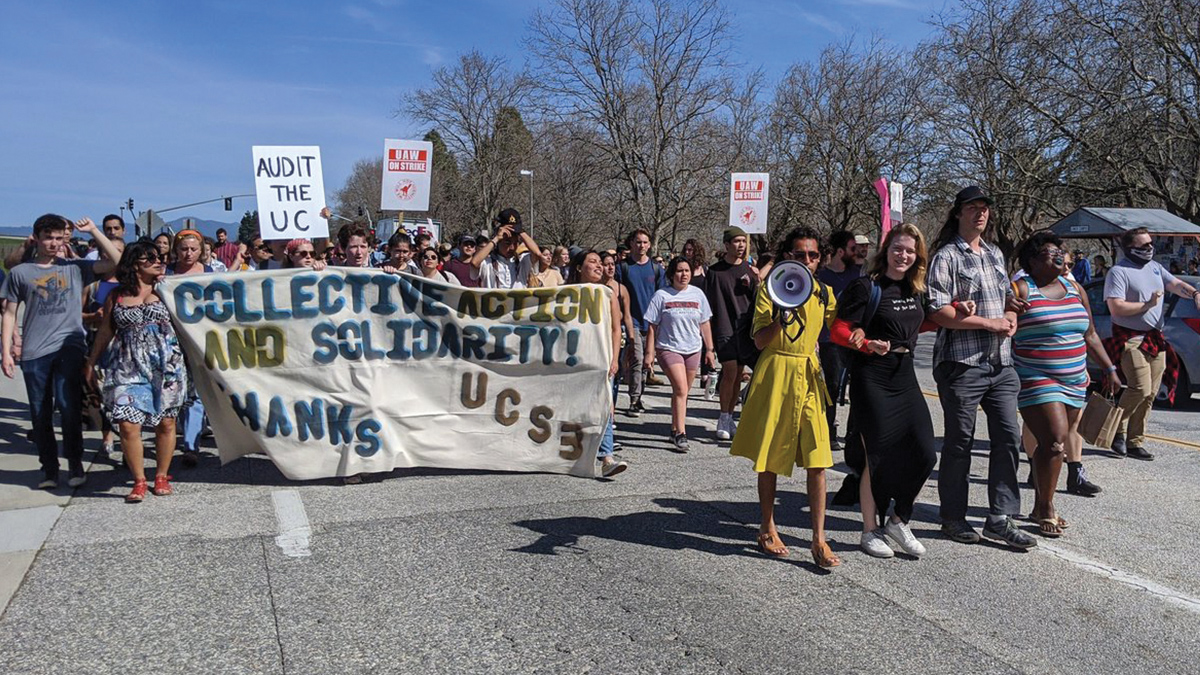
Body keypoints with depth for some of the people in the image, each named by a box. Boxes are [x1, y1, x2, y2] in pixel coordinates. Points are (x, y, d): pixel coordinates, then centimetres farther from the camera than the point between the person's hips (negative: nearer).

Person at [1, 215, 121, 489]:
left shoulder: (75, 268, 10)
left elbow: (116, 262, 0)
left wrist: (93, 231, -1)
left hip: (70, 348, -1)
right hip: (34, 352, 1)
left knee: (69, 407, -10)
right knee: (40, 414, 6)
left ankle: (75, 465, 3)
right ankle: (48, 468, 18)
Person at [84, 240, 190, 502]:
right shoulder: (116, 295, 9)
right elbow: (106, 331, 15)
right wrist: (91, 363, 16)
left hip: (165, 365, 0)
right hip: (128, 367, 0)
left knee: (166, 422, 3)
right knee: (128, 424, -7)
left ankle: (161, 476, 20)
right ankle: (139, 481, 7)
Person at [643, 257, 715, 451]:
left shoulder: (697, 294, 7)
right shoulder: (661, 295, -4)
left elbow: (705, 324, 13)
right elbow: (652, 326, -2)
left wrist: (709, 350, 11)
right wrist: (649, 353, -5)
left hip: (693, 349, 4)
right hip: (669, 348, -4)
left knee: (682, 392, 10)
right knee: (680, 389, -16)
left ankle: (675, 430, 23)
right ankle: (681, 433, -14)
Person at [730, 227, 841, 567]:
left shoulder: (824, 293, 10)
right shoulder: (770, 288, -3)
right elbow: (759, 340, -10)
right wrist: (783, 315, -25)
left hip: (810, 376, 3)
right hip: (775, 375, -3)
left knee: (817, 459, -4)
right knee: (771, 457, 7)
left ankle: (819, 539, 3)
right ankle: (767, 529, 24)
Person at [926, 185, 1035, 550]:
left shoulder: (995, 253, 18)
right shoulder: (947, 256, -6)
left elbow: (1009, 296, 28)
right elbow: (939, 311, -16)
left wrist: (1011, 318, 5)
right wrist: (989, 323, -15)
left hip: (1000, 362, 7)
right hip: (962, 362, -7)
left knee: (1008, 436, 4)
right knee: (959, 441, 3)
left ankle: (1000, 518, 13)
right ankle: (953, 518, 15)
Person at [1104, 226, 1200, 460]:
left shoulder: (1154, 267, 15)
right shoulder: (1118, 272, -10)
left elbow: (1176, 284, 12)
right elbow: (1116, 308, -19)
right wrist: (1147, 305, -15)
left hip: (1155, 338, 8)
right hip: (1131, 339, -8)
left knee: (1150, 393, 7)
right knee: (1140, 389, -18)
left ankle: (1135, 441, 15)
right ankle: (1118, 429, 4)